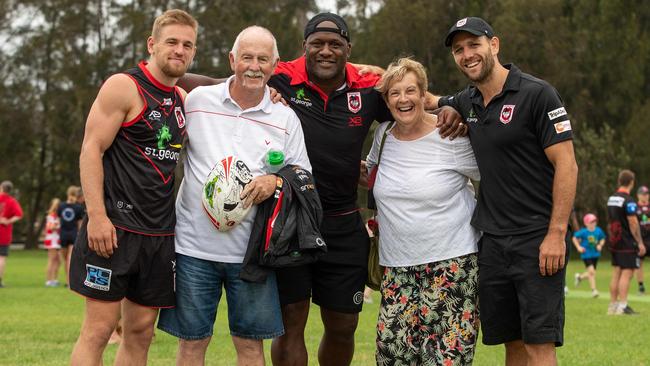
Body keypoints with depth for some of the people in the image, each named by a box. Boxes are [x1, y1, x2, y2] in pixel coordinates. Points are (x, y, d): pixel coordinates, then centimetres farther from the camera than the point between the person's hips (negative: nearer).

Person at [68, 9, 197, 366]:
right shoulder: (123, 87, -6)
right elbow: (91, 150, -10)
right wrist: (96, 215, -19)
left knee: (141, 332, 7)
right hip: (114, 229, -7)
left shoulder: (184, 99, 14)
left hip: (160, 235, 7)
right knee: (99, 328, -7)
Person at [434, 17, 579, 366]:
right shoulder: (466, 102, 12)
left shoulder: (537, 94, -8)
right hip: (491, 241, 7)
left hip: (537, 241, -6)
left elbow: (566, 165, -12)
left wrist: (556, 234, -17)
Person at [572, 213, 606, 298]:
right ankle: (593, 290, -8)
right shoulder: (583, 232, -13)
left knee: (592, 273, 11)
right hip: (586, 255, -5)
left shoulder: (598, 231, -2)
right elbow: (575, 238, -1)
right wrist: (578, 247, -9)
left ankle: (580, 277, 42)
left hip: (595, 254, 5)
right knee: (591, 271, -16)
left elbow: (602, 239, 14)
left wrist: (600, 245, -4)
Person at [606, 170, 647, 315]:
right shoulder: (628, 201, -16)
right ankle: (622, 306, -10)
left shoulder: (611, 199, 11)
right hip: (628, 243, -8)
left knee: (616, 273, 12)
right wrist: (640, 243, -13)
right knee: (627, 273, -6)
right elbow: (633, 223, -18)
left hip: (614, 242, 8)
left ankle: (613, 306, 13)